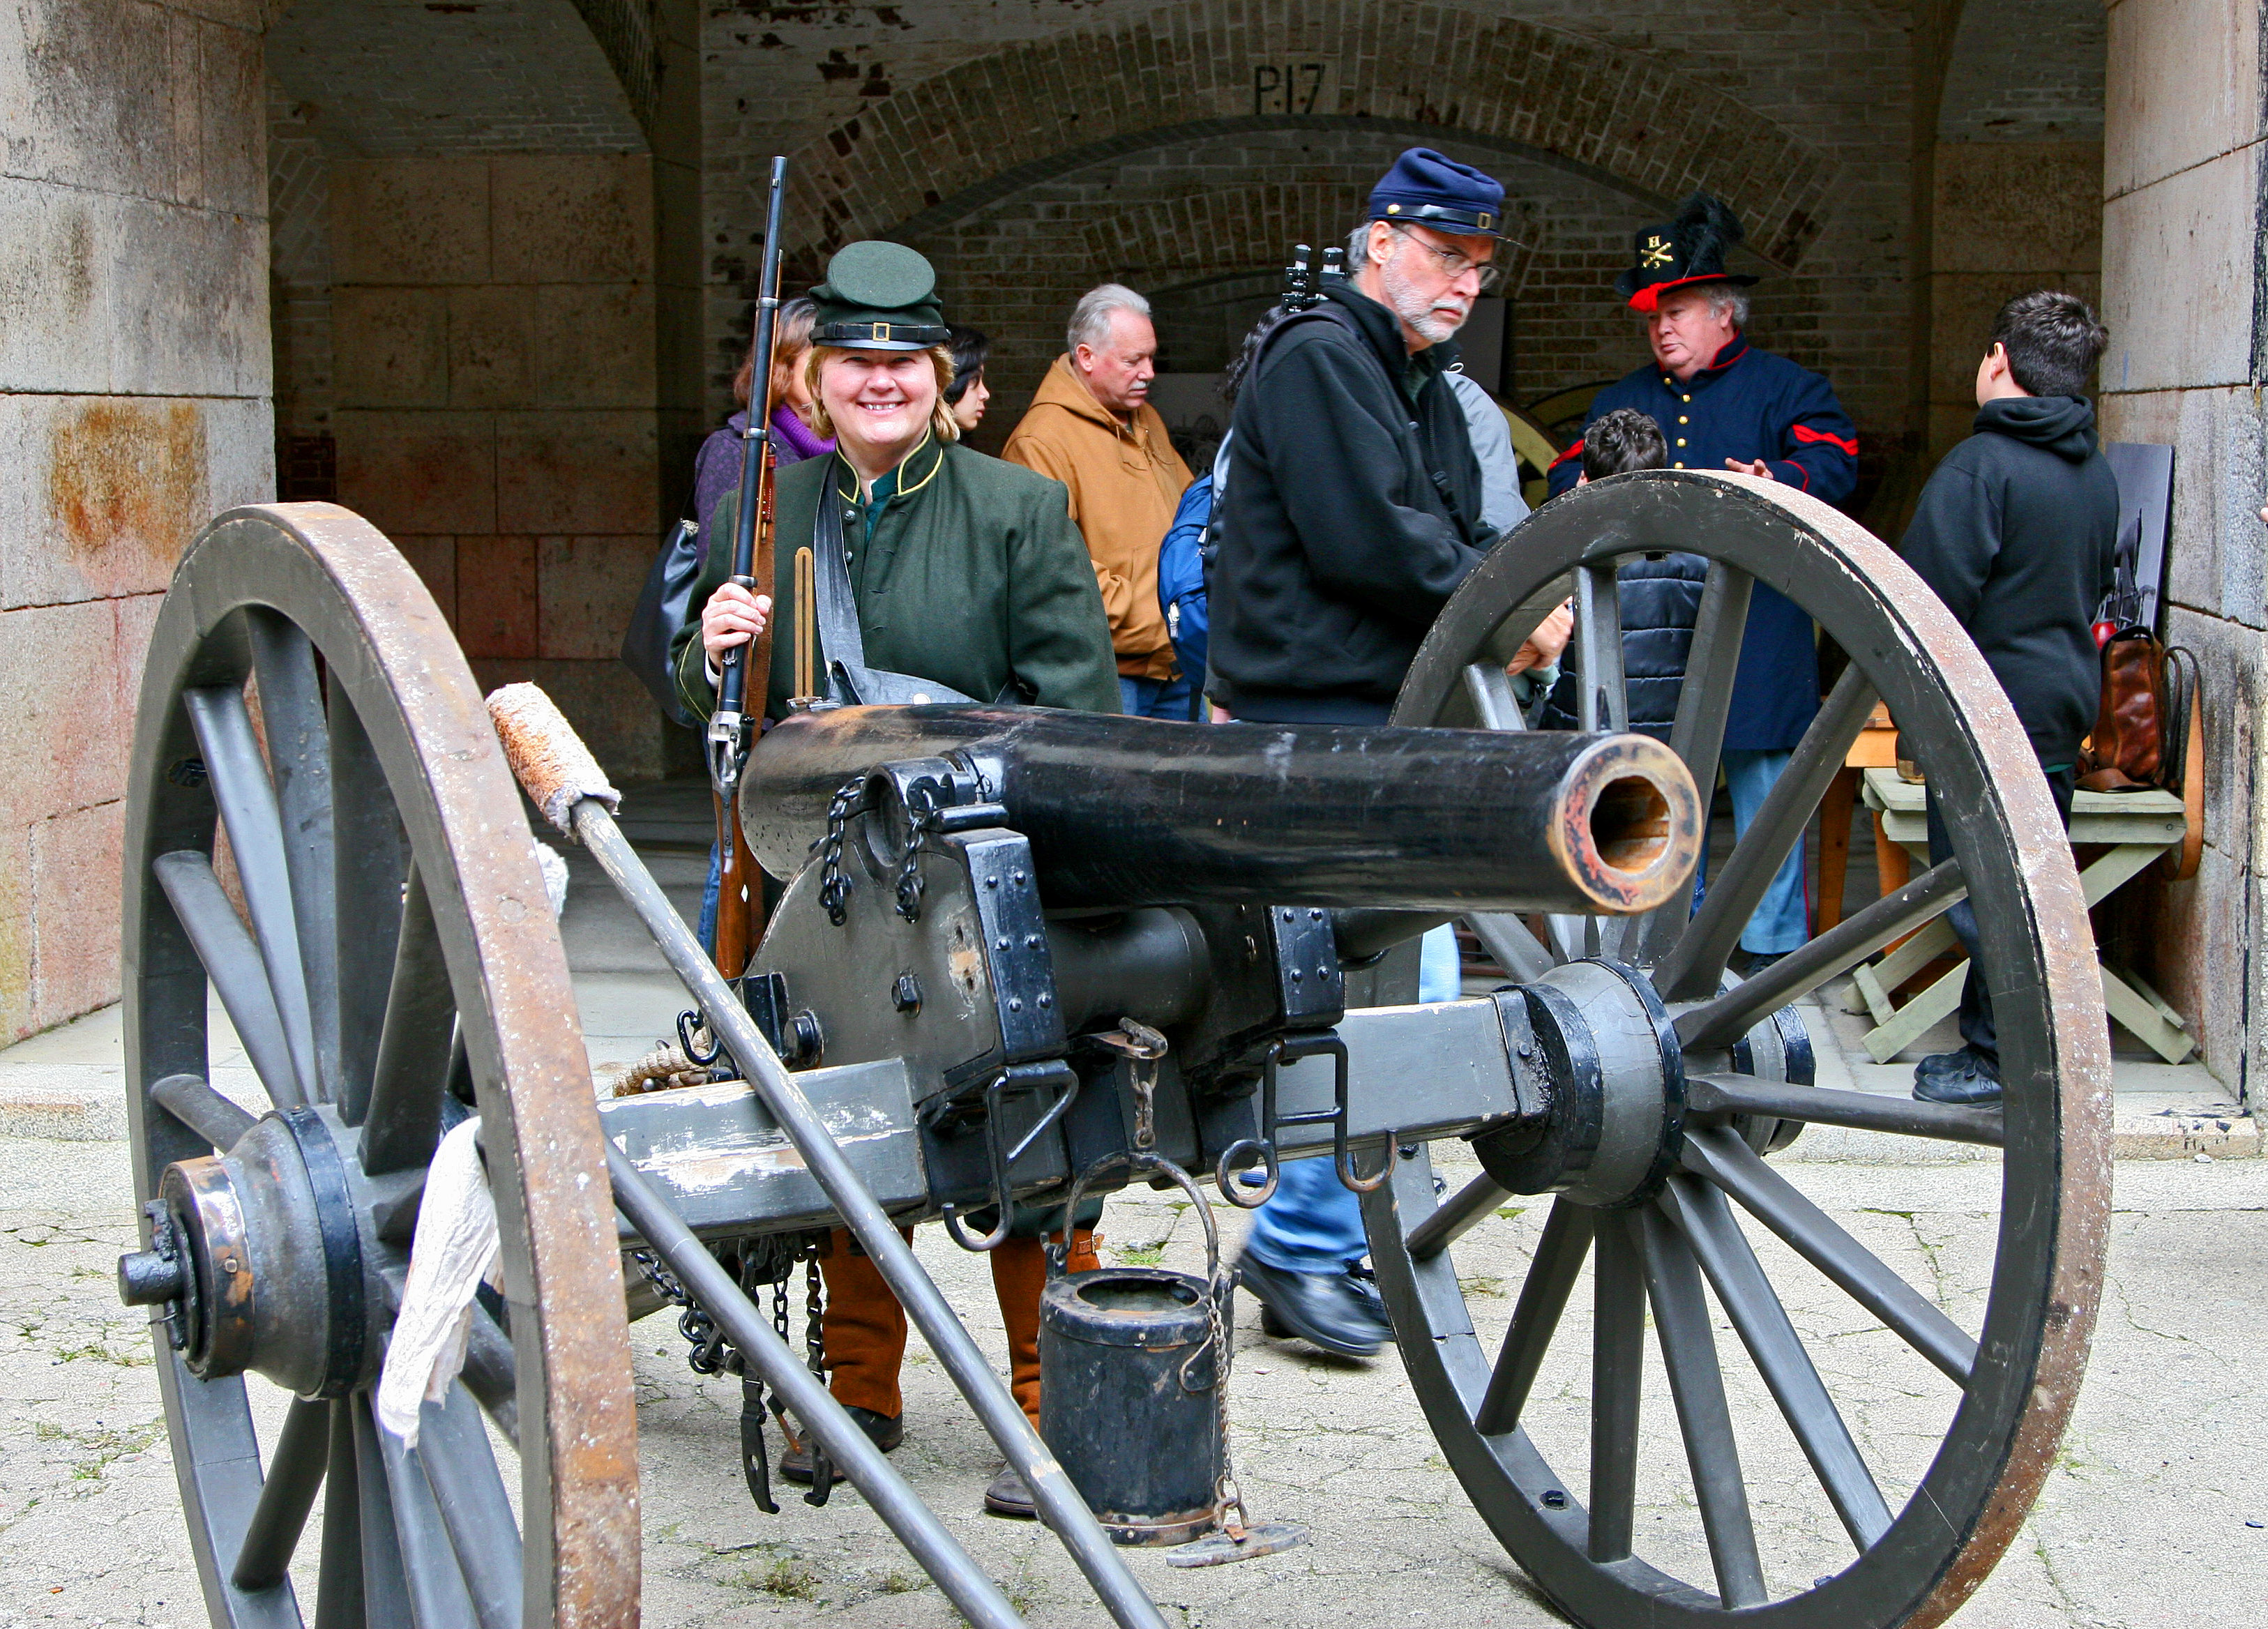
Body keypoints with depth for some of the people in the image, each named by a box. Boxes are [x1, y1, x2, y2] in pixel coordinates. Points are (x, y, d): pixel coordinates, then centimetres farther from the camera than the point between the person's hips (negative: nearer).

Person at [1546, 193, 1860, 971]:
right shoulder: (1620, 401, 22)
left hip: (1755, 635, -4)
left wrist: (1778, 482, -27)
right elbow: (1567, 474, 20)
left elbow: (1833, 462, -5)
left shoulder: (1784, 387, 7)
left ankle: (1772, 951, 5)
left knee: (1762, 785, -3)